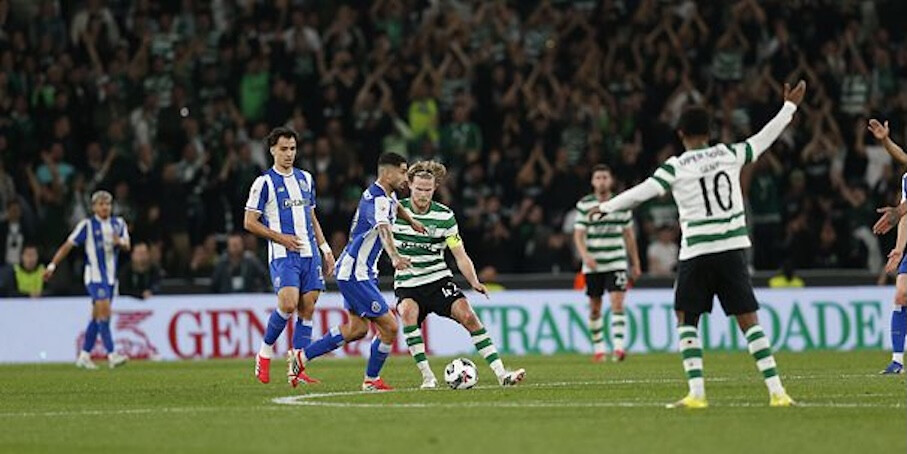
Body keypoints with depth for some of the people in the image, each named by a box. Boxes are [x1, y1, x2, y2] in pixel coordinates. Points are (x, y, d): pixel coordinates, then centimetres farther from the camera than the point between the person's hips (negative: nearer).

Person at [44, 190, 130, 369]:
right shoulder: (87, 225, -5)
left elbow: (127, 246, 5)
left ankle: (84, 356, 15)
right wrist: (52, 265, -6)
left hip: (111, 276, 6)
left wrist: (120, 242, -19)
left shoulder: (118, 224, 10)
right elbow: (68, 245, -3)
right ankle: (111, 355, -22)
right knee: (104, 311, -17)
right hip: (94, 275, -6)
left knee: (97, 316, 8)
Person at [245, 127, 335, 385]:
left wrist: (325, 249, 17)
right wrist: (280, 238, -12)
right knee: (288, 303, -21)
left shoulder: (305, 179, 16)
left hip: (309, 254, 6)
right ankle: (265, 352, -1)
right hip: (282, 255, -6)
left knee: (308, 309, 0)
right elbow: (250, 222, -4)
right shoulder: (264, 183, -3)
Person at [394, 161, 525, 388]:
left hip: (438, 279, 1)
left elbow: (460, 255, -3)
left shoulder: (444, 216, -3)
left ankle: (501, 373, -17)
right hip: (407, 284, -1)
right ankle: (427, 377, -25)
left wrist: (474, 282, -16)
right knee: (408, 312, -32)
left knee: (467, 316, -19)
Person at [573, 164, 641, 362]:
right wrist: (585, 255, -22)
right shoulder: (584, 205, -1)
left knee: (617, 304, -15)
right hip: (593, 265, 0)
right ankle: (598, 349, 18)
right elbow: (578, 234, -3)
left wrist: (635, 264, 13)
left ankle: (618, 346, -21)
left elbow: (629, 235, 12)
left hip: (617, 264, 0)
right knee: (595, 308, 6)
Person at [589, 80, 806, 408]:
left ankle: (696, 392, -2)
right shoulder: (730, 155, 7)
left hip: (696, 252, -3)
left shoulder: (676, 167, -3)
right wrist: (789, 107, 31)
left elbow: (641, 193, -5)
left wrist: (605, 208, 9)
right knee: (749, 320, 4)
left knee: (686, 319, 9)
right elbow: (763, 139, 18)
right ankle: (776, 391, -4)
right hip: (733, 248, 3)